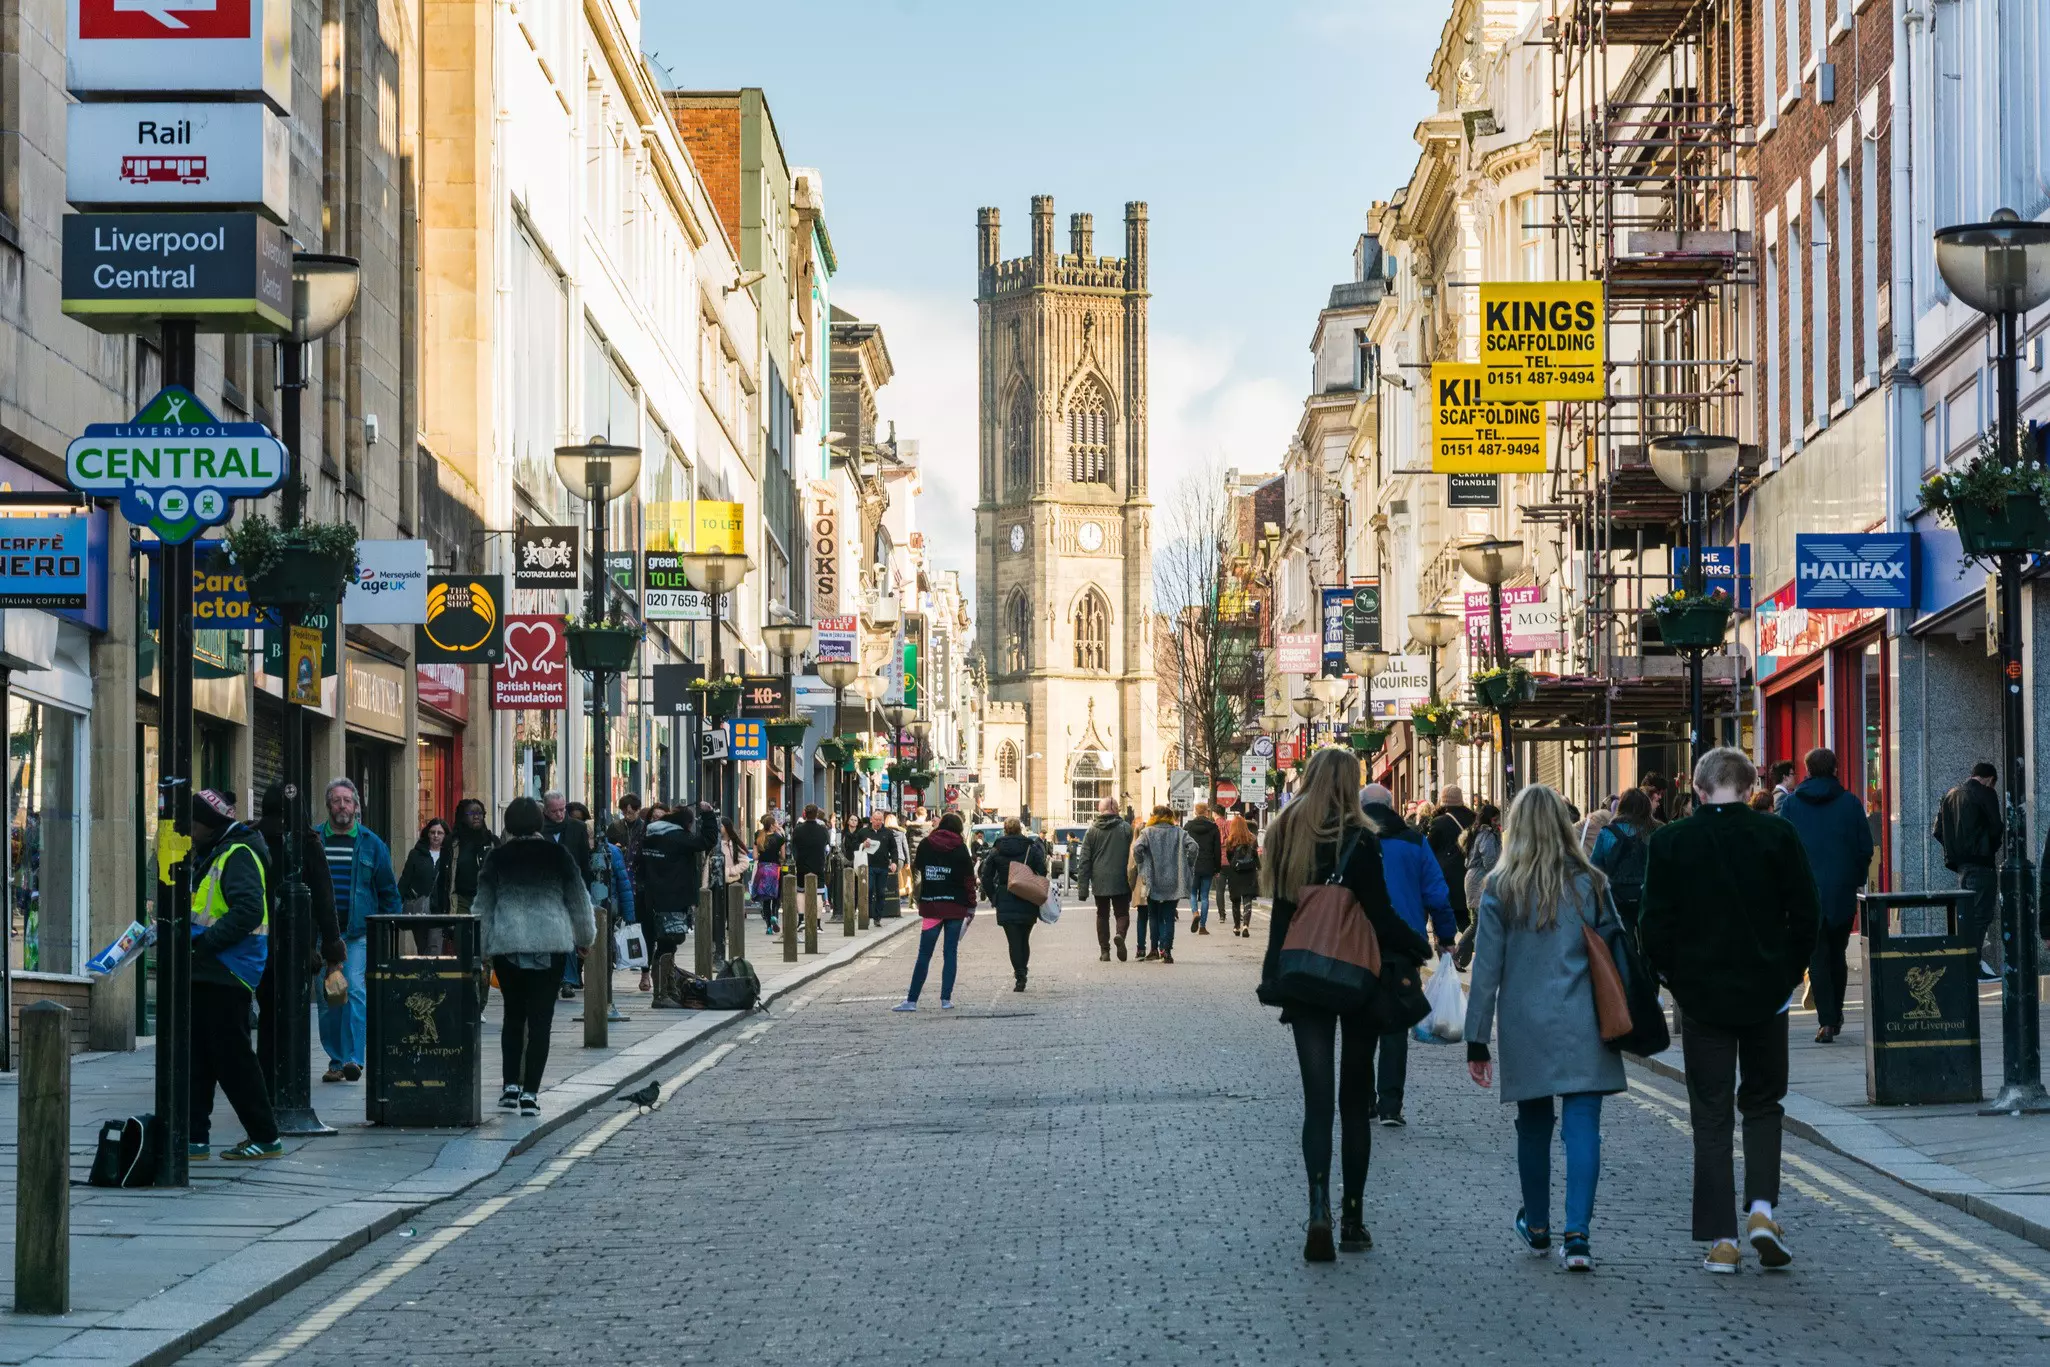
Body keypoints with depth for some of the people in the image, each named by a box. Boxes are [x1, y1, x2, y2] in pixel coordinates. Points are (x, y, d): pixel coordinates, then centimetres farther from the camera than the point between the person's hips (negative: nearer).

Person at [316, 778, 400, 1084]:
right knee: (328, 998, 5)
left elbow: (388, 890, 10)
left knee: (355, 990, -15)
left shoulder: (371, 844, 5)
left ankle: (353, 1058, -18)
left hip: (359, 932, -2)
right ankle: (336, 1061, 13)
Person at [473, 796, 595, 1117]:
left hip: (506, 946, 1)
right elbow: (578, 898, 8)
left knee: (513, 1015, 15)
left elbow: (483, 906, 5)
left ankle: (510, 1085, 9)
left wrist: (479, 949, 14)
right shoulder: (557, 854, 0)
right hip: (551, 946, -1)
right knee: (540, 1018, 0)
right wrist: (585, 937, 23)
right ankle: (530, 1092, -5)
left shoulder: (498, 858, 1)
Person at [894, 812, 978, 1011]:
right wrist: (971, 906, 3)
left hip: (931, 905, 1)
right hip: (955, 906, -1)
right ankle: (946, 999, 2)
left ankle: (912, 1000, -1)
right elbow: (969, 879, -2)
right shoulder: (960, 848, -3)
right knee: (951, 952, 5)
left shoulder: (925, 845, 2)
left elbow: (916, 869, 13)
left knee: (924, 954, 3)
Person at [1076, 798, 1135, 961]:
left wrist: (1082, 887, 4)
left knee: (1102, 915, 12)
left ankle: (1104, 951, 8)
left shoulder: (1091, 831, 2)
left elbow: (1084, 860, 2)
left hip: (1099, 882, 1)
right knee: (1122, 913, 7)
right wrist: (1133, 882, 5)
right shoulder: (1126, 828, -1)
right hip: (1121, 882, -1)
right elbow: (1133, 856, -2)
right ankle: (1120, 934, -22)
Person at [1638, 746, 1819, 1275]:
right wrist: (1790, 974, 8)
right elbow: (1805, 914, -4)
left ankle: (1721, 1239, 4)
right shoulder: (1777, 835, -5)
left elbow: (1654, 925, -5)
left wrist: (1676, 978, 9)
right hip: (1765, 993, 1)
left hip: (1702, 994, -1)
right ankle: (1761, 1208, 1)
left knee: (1711, 1116, 6)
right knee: (1762, 1103, 17)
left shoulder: (1670, 841, -6)